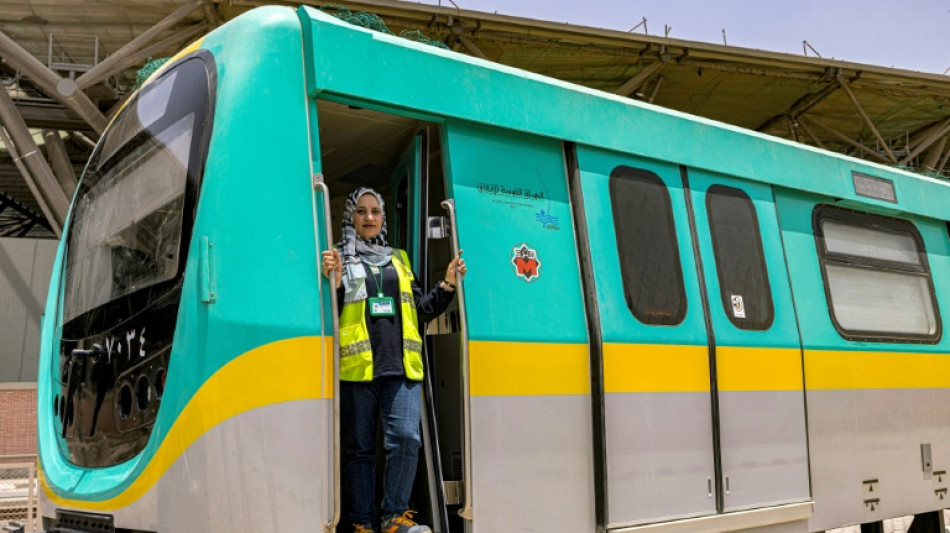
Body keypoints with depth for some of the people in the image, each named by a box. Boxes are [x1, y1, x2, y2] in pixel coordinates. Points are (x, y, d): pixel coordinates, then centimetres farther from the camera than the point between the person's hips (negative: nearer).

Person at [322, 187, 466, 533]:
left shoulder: (398, 259, 21)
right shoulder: (339, 258, 9)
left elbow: (421, 310, 20)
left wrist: (447, 285, 8)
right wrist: (335, 284, -18)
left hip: (401, 365, 3)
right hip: (357, 365, -2)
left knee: (406, 438, -10)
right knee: (359, 447, 2)